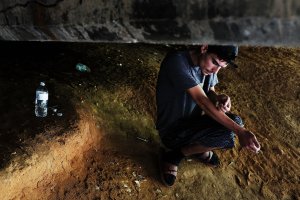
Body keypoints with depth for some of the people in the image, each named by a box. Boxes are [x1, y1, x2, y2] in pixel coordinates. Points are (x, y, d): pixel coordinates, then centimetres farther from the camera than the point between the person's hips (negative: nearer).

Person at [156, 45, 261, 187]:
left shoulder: (208, 64, -5)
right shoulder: (177, 62, -28)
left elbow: (209, 92, 7)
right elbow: (202, 101, -32)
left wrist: (219, 98, -18)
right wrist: (240, 131, -33)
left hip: (192, 121, 7)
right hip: (172, 130, -7)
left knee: (234, 122, -12)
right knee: (227, 133, -23)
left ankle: (198, 148, 13)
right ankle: (173, 156, -3)